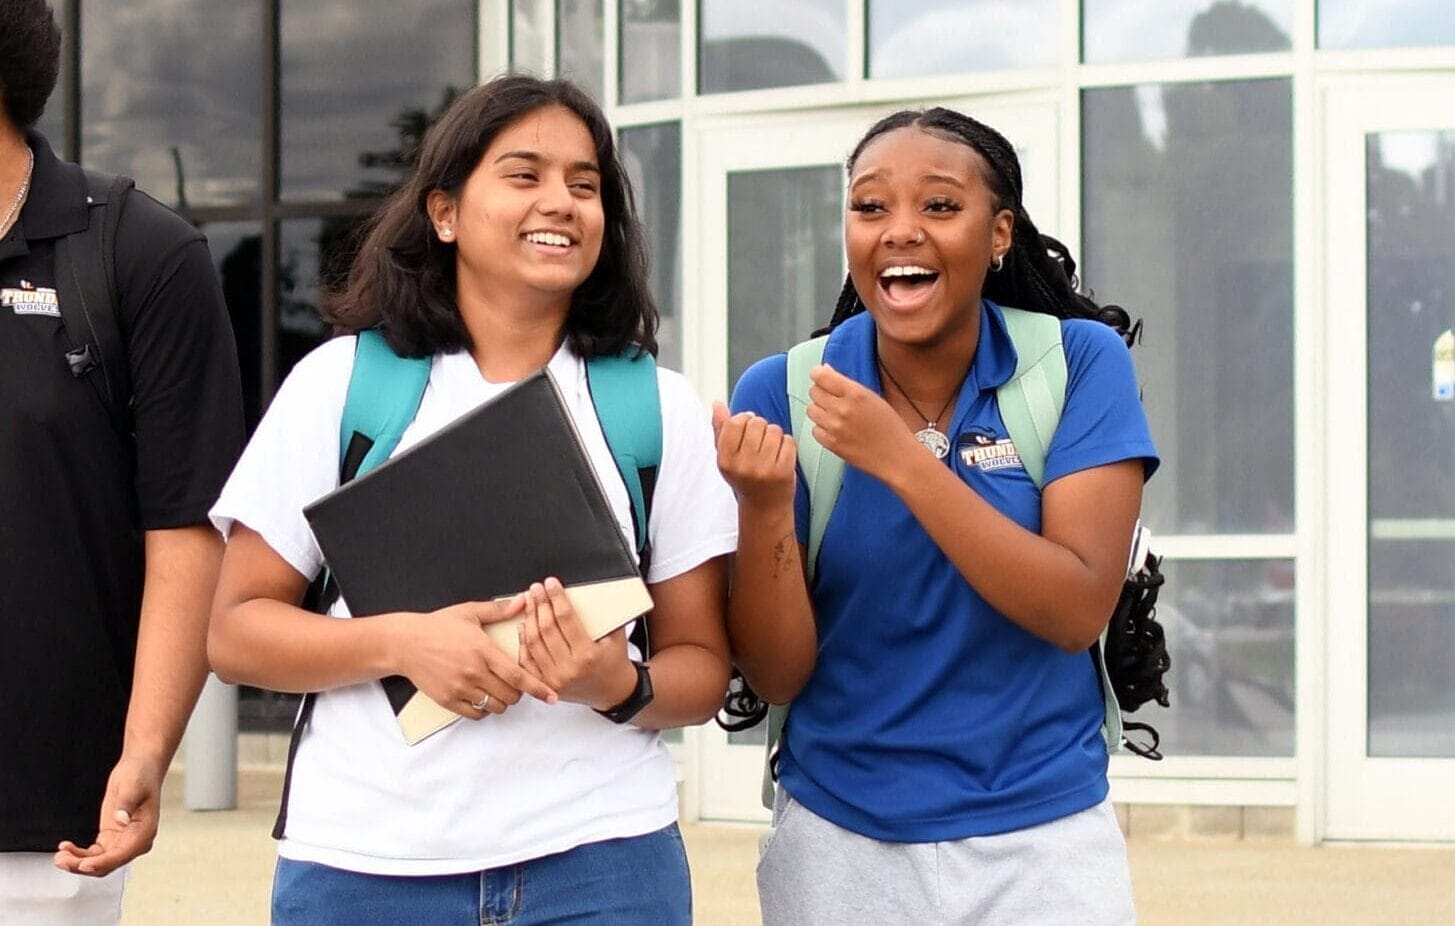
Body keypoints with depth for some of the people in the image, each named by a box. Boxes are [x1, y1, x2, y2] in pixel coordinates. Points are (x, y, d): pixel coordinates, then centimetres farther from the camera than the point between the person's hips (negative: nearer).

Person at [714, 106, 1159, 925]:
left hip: (1042, 841, -1)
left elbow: (1078, 613, -17)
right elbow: (776, 676, -8)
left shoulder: (1081, 365, -7)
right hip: (838, 843, 1)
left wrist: (903, 461, -24)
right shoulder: (782, 393, -6)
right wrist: (765, 507, -24)